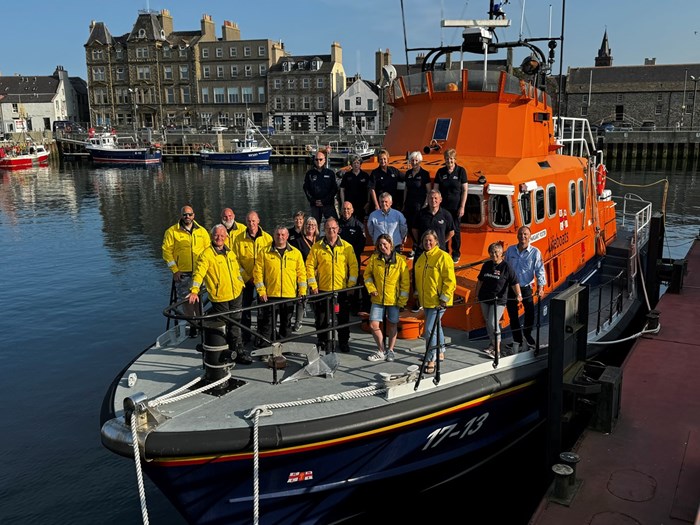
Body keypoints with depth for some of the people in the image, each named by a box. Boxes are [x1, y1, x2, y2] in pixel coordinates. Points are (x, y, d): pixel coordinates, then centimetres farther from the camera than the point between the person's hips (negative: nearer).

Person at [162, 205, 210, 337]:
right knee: (185, 299, -1)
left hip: (200, 272, 2)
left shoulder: (201, 231, 7)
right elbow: (166, 251, -3)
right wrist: (175, 270, -8)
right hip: (182, 273, -2)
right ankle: (192, 325, 11)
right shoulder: (172, 231, -1)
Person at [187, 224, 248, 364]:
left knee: (235, 324, 15)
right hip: (219, 297, -6)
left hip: (236, 295, 6)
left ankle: (237, 350, 26)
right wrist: (194, 291, -31)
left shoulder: (230, 252, 10)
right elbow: (199, 273, -20)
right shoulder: (207, 254, -11)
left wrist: (241, 285, 22)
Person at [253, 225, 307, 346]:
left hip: (290, 295, 2)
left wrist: (302, 291, 0)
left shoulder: (296, 253, 6)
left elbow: (301, 273, 7)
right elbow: (258, 272, -2)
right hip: (270, 295, -2)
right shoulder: (264, 252, 0)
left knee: (286, 323, 13)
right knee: (268, 323, 0)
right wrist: (261, 291, -8)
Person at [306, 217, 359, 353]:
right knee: (322, 319, 8)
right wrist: (313, 285, -5)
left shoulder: (347, 247, 2)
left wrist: (351, 284, -3)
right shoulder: (317, 247, 0)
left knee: (343, 318, 8)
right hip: (322, 290, 0)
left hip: (342, 290, 0)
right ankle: (323, 342, 23)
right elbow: (310, 266, 1)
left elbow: (353, 266, 3)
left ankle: (344, 342, 23)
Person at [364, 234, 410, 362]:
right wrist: (371, 288, -1)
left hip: (393, 299, -2)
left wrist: (402, 299, -6)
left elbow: (405, 281, -3)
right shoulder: (374, 258, -1)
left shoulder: (400, 260, -7)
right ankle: (381, 351, 14)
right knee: (373, 325, -3)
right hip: (378, 299, 2)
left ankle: (390, 350, 27)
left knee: (392, 325, 9)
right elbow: (367, 274, 12)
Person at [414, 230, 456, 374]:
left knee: (430, 329, -12)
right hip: (426, 300, 8)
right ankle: (440, 352, 38)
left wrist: (444, 297, -17)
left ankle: (431, 360, -4)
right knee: (436, 327, 22)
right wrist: (417, 291, 19)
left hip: (438, 301, -8)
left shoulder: (443, 256, -13)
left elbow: (450, 279, -15)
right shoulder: (421, 257, 10)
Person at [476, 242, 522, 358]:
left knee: (493, 323, -13)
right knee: (487, 322, 13)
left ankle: (497, 349, -5)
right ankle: (492, 343, 29)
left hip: (499, 300, -6)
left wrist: (518, 294, -27)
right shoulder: (486, 265, 7)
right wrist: (477, 294, 18)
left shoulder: (506, 267, -10)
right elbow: (480, 280, 18)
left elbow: (514, 282, -13)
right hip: (485, 298, 6)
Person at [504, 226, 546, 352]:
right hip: (511, 288, 2)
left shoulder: (535, 252, -6)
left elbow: (540, 270, -10)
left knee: (530, 314, 2)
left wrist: (540, 286, -20)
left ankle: (527, 335, 29)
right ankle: (517, 340, 22)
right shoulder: (510, 250, 3)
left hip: (526, 288, -2)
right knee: (513, 316, 8)